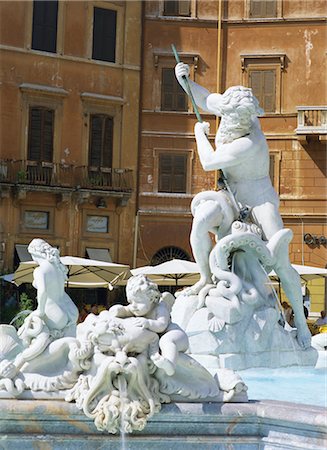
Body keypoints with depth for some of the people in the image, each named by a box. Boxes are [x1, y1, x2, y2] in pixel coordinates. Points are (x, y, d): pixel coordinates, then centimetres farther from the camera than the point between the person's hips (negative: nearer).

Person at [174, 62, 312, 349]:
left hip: (259, 198, -7)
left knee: (281, 263, -16)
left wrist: (200, 134, -6)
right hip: (230, 196, 7)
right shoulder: (239, 111, -9)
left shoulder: (249, 143, -32)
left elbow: (208, 163, -23)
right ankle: (206, 278, -4)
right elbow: (205, 99, 11)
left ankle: (300, 320, -5)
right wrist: (185, 80, -4)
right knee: (200, 222, -24)